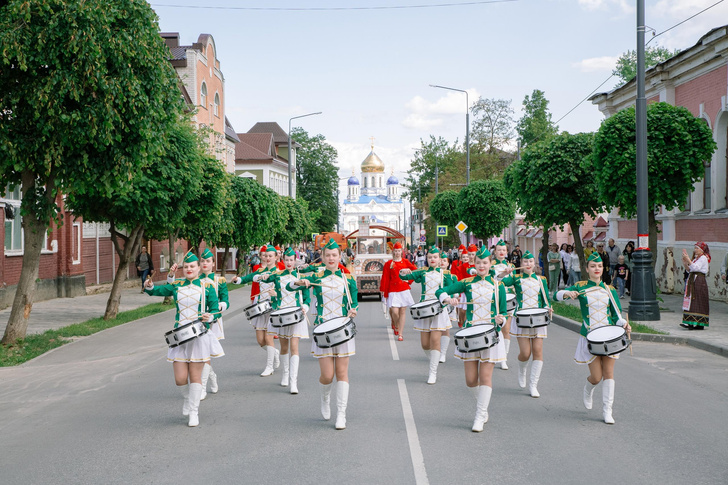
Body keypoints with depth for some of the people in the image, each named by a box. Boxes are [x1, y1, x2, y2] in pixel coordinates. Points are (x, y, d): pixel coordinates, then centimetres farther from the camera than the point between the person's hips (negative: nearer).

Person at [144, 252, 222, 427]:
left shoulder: (206, 287, 1)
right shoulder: (176, 286, 8)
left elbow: (216, 310, 1)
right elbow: (156, 291, 8)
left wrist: (210, 316, -20)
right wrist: (149, 287, -15)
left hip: (199, 336, -2)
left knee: (195, 376, 1)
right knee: (180, 379, 0)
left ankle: (194, 412, 15)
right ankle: (187, 398, 32)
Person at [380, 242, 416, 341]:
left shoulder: (405, 262, 6)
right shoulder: (388, 264, 1)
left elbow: (415, 270, 14)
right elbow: (385, 279, 1)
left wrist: (409, 280, 7)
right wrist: (384, 292, -1)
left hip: (404, 290, 2)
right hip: (393, 291, -2)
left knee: (403, 312, 0)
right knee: (394, 311, -12)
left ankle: (400, 334, 6)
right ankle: (396, 326, 20)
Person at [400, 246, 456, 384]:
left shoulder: (445, 273, 5)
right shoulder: (422, 272, 6)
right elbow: (406, 277, -4)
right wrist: (403, 272, -26)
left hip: (439, 309, -2)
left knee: (435, 340, -10)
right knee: (424, 343, 3)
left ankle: (433, 372, -2)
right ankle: (433, 360, 32)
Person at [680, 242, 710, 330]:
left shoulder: (703, 258, -8)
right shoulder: (696, 258, 20)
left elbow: (694, 267, -21)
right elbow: (689, 269, 17)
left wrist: (688, 259, -21)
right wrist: (684, 262, 3)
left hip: (699, 281, -9)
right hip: (692, 280, 9)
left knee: (698, 302, -9)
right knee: (692, 302, 5)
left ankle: (700, 324, -7)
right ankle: (690, 323, 5)